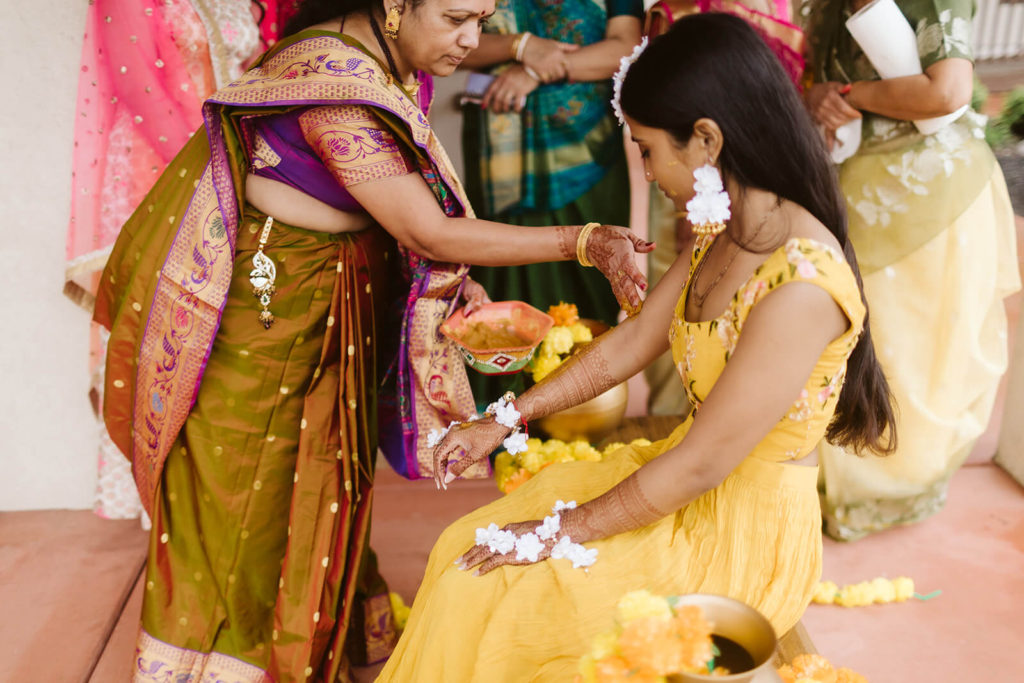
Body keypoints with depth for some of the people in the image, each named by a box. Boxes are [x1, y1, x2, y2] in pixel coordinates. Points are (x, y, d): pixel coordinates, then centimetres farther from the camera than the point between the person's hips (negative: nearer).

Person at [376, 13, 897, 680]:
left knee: (484, 596, -7)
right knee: (469, 550, 3)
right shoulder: (726, 234, -1)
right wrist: (504, 421, 7)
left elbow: (697, 467, -25)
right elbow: (630, 343, 7)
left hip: (743, 537, -8)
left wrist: (563, 530, -14)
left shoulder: (800, 287, -30)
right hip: (691, 488, 8)